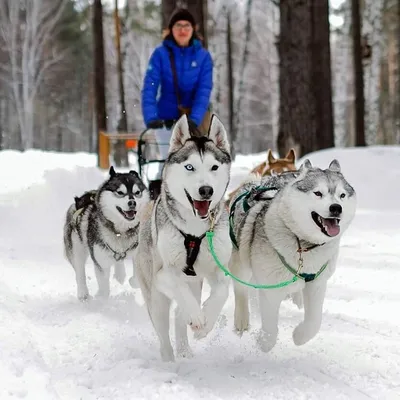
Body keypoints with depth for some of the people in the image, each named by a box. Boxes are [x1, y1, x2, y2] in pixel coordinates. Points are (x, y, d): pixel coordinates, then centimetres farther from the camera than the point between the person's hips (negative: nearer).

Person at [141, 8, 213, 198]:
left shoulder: (203, 55, -6)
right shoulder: (160, 54, -8)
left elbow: (204, 90, -13)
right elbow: (149, 87, -15)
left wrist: (194, 119, -27)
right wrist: (150, 117, -29)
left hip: (195, 118, 1)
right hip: (166, 118, -1)